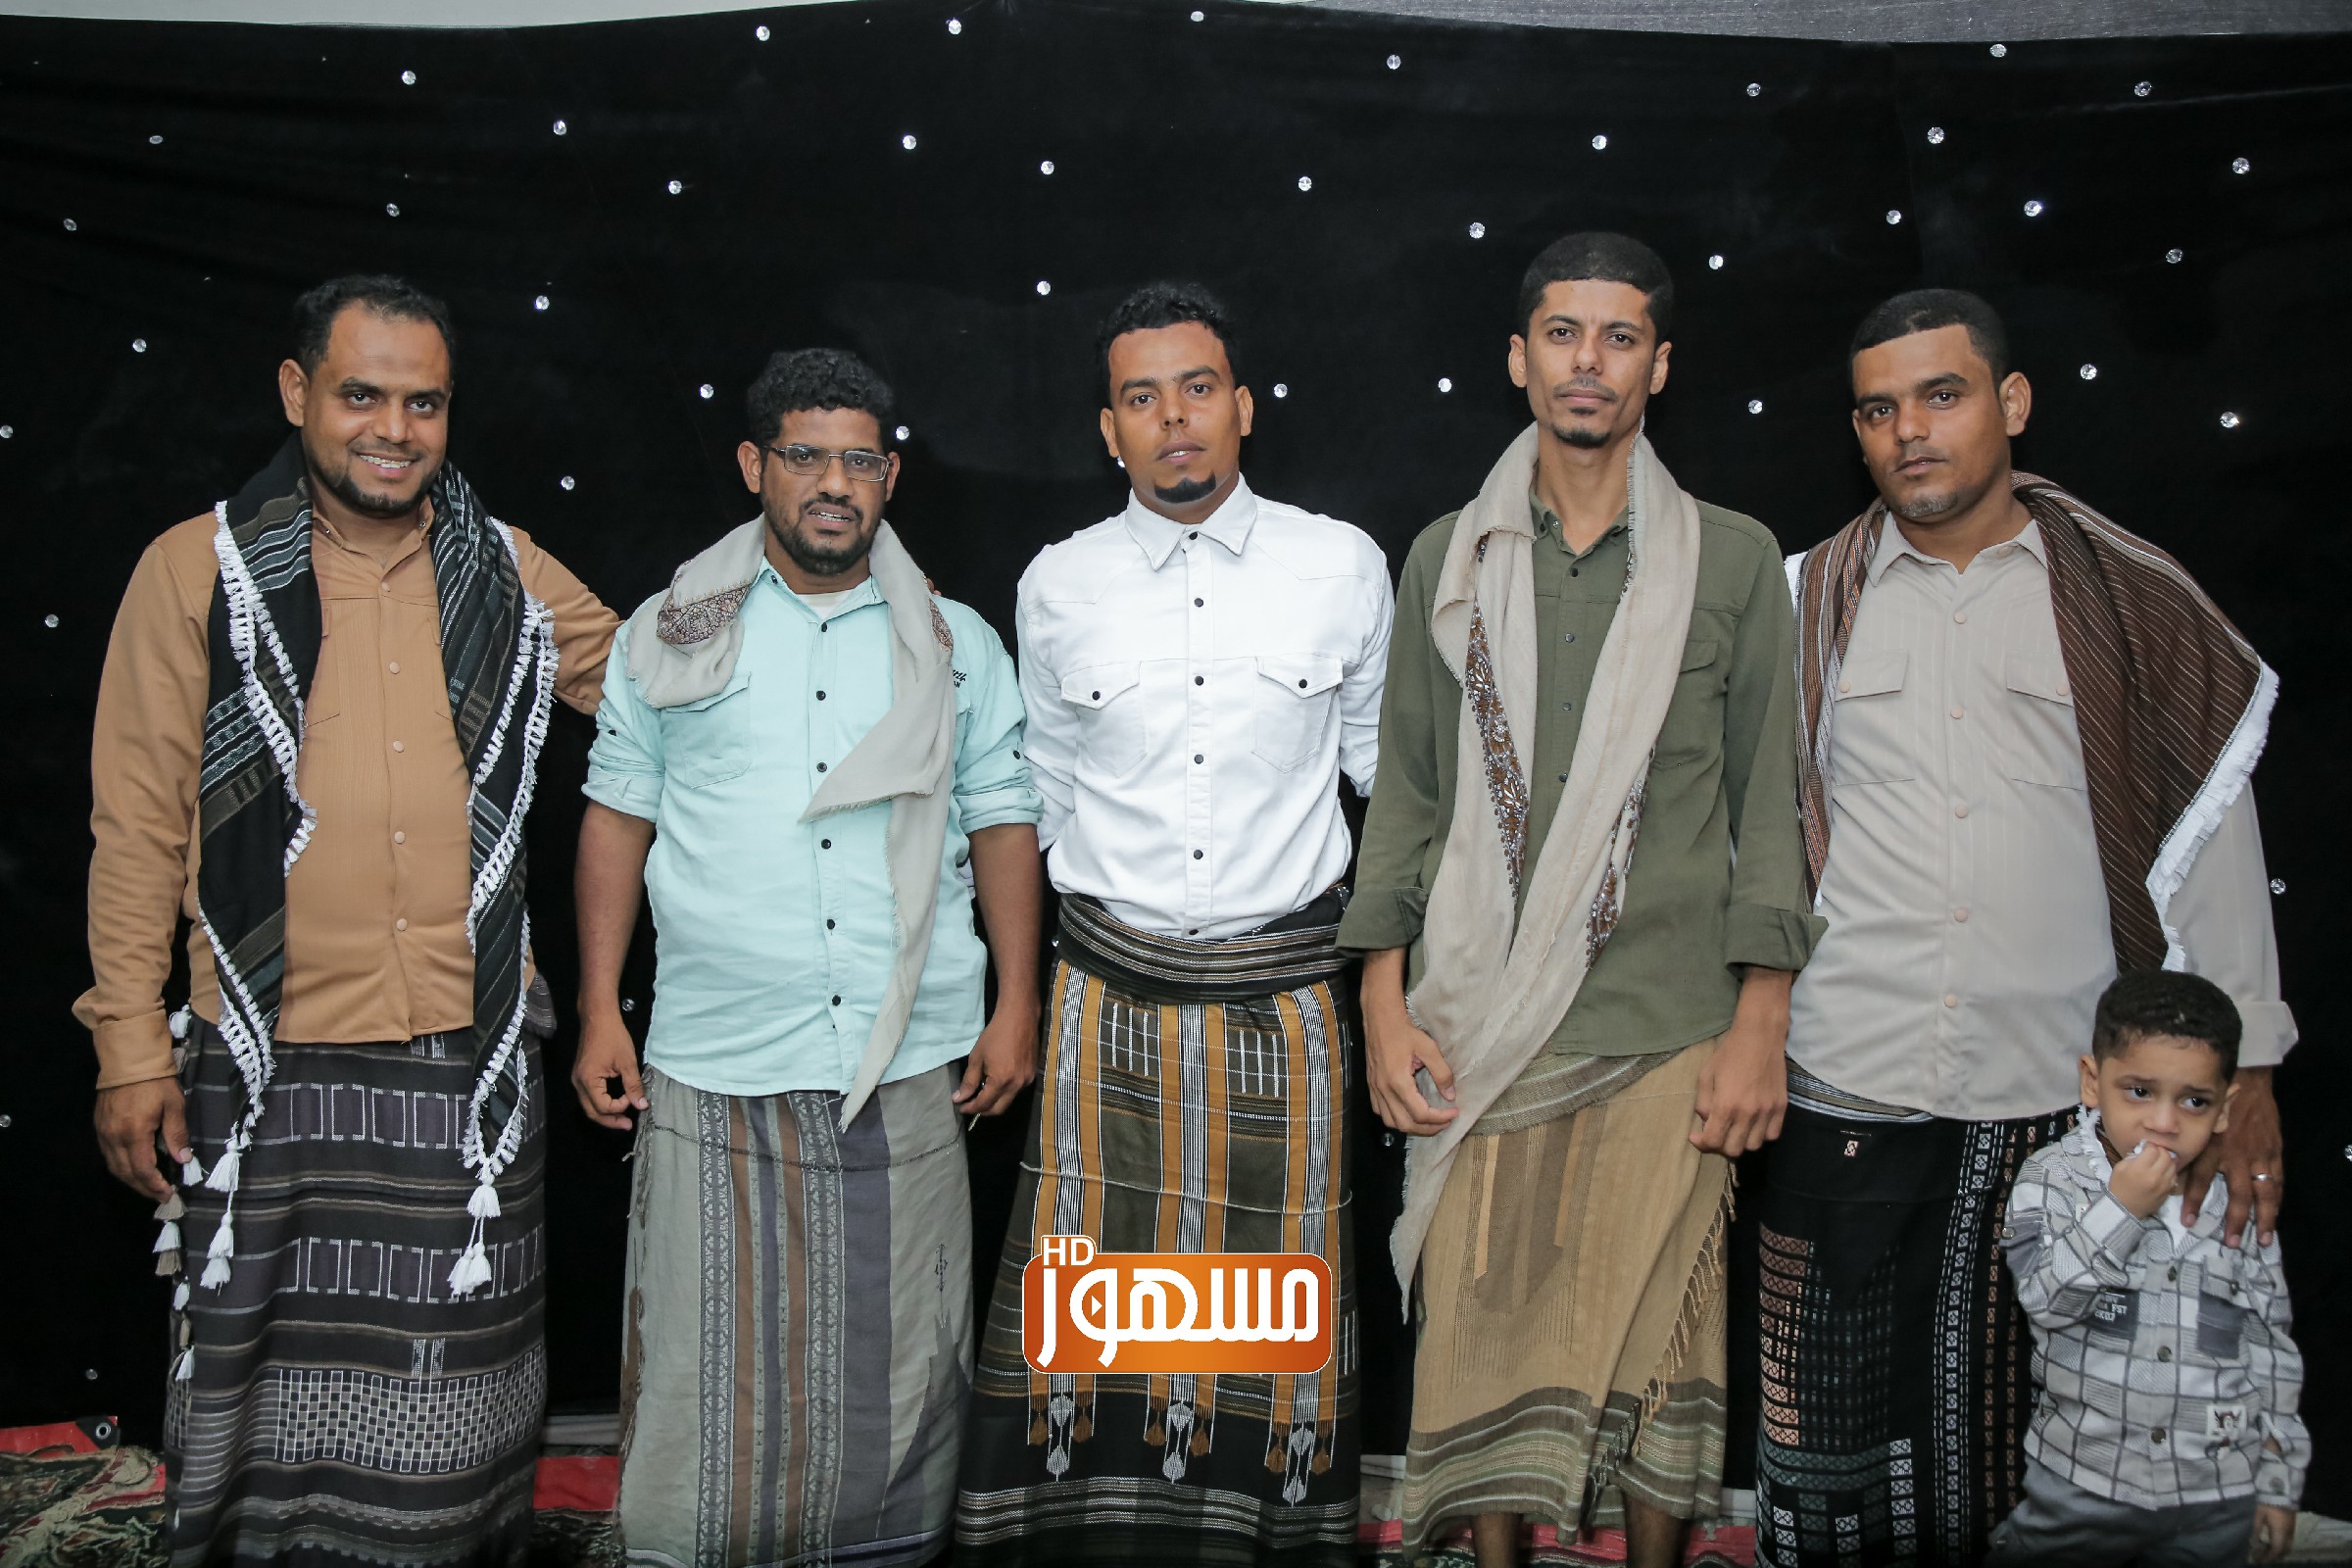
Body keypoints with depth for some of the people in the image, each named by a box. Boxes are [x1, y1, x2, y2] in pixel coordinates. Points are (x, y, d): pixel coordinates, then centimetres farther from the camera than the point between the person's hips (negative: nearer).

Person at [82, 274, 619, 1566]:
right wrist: (130, 1047, -3)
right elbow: (137, 824, 0)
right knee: (271, 1380, 7)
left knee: (453, 1389, 11)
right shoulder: (198, 570, 0)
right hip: (272, 1068, -2)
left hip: (473, 1065, 2)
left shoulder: (510, 573, 7)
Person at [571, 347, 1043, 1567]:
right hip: (713, 1069, -1)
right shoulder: (670, 635, 7)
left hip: (909, 1071, 1)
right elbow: (617, 822, 8)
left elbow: (1004, 823, 9)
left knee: (898, 1364, 7)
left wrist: (1016, 1006, 2)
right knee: (708, 1373, 4)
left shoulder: (956, 645, 9)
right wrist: (599, 1015, 3)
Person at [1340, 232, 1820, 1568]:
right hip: (1479, 1030, 1)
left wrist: (1761, 1032, -2)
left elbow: (1770, 805, 4)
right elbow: (1407, 792, 9)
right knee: (1486, 1339, 5)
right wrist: (1385, 1007, 2)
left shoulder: (1734, 559, 5)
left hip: (1668, 1031, -1)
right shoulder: (1448, 558, 9)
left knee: (1652, 1353, 5)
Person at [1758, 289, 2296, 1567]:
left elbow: (2212, 839, 5)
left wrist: (2244, 1067, 2)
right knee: (1828, 1421, 6)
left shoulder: (2132, 599, 3)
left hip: (2058, 1091, 0)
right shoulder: (1807, 599, 5)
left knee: (2015, 1411, 8)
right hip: (1842, 1084, 1)